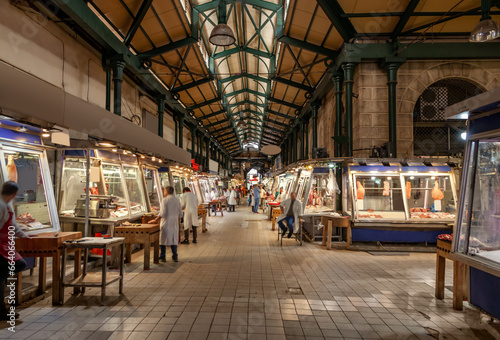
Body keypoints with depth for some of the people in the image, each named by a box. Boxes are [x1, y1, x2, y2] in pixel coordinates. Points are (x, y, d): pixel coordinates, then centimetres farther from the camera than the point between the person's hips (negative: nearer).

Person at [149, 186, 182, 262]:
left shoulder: (165, 200, -10)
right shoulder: (177, 200, 5)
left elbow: (162, 213, -17)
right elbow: (180, 214, 8)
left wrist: (155, 220, -8)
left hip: (166, 222, -4)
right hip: (174, 223, 4)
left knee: (163, 239, 7)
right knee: (174, 239, 10)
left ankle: (162, 257, 12)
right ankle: (175, 257, 9)